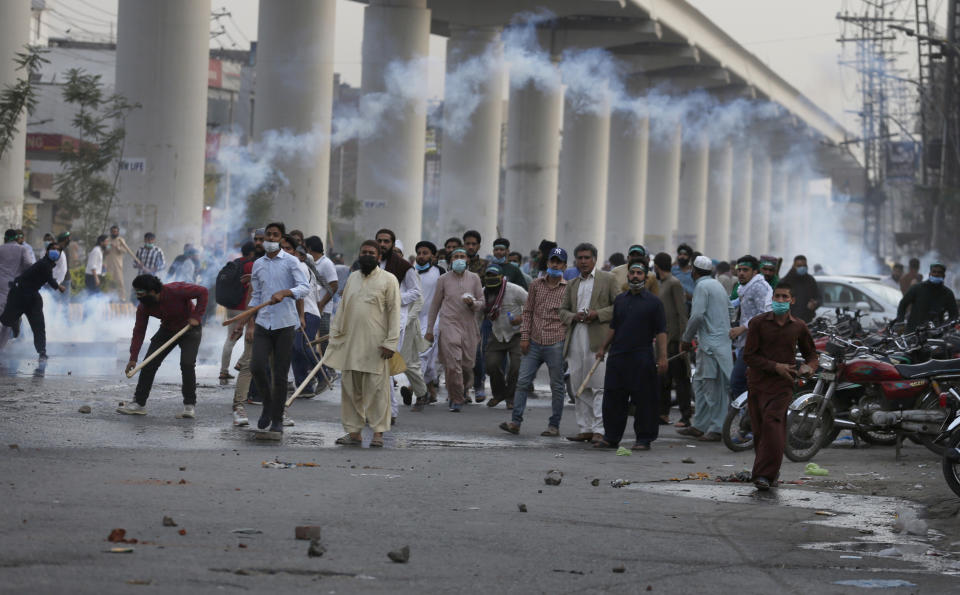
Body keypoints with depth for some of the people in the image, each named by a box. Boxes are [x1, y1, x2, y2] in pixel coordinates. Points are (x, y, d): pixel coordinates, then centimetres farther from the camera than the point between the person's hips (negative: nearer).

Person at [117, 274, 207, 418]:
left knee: (187, 364, -21)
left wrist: (197, 317, -27)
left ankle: (190, 406, -9)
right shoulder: (143, 307, -15)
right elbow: (138, 332, -12)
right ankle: (139, 403, 5)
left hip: (189, 328, -5)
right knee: (149, 364, -4)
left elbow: (202, 292, -24)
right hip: (167, 329, 5)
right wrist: (133, 358, -18)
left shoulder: (176, 291, -31)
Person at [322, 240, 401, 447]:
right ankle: (353, 431, 12)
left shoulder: (388, 280, 0)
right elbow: (342, 308, 21)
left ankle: (378, 432, -1)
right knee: (350, 388, 6)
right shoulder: (352, 278, 16)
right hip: (350, 342, 5)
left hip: (376, 343, -5)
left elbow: (394, 312, -5)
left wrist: (391, 342, -12)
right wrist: (335, 335, 14)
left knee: (377, 387, -4)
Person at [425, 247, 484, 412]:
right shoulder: (444, 279, 5)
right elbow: (435, 305, 12)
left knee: (467, 364, 3)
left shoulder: (474, 278, 8)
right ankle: (456, 400, -7)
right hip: (449, 325, -2)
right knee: (452, 364, -14)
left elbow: (482, 303, 10)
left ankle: (462, 390, 31)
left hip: (469, 326, 2)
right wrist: (429, 329, 11)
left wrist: (473, 303, -14)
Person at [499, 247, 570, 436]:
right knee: (523, 381, 0)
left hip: (556, 344, -3)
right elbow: (528, 311, 12)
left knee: (557, 386, 4)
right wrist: (525, 335, 3)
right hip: (534, 342, 3)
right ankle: (515, 421, 2)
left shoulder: (568, 289, 0)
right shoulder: (536, 284, 9)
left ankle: (554, 425, 11)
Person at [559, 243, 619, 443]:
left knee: (599, 386, -9)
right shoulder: (572, 285, 19)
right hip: (575, 341, 6)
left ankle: (599, 430, -11)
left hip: (598, 340, -6)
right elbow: (562, 310, 20)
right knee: (579, 387, 6)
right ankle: (585, 429, 11)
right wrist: (574, 316, -2)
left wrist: (597, 314, -13)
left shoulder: (607, 279, 5)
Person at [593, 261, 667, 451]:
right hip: (617, 356, 5)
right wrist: (603, 348, 17)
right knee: (612, 399, 7)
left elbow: (661, 332, -5)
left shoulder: (653, 301, -1)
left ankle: (644, 439, 6)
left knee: (643, 400, -2)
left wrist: (662, 357, -13)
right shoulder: (620, 299, 14)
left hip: (642, 358, -5)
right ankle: (611, 437, 15)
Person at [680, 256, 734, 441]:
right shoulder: (717, 284, 19)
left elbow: (697, 315, -18)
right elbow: (729, 310, 23)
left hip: (712, 342, -10)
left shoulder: (702, 286, -9)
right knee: (700, 383, 15)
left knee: (713, 387, -8)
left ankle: (717, 429, -7)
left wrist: (686, 339, -6)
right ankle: (699, 426, 19)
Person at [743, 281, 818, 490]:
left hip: (783, 384, -1)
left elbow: (810, 353, 22)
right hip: (758, 382, 1)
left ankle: (765, 474, -18)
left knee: (772, 425, -18)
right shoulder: (758, 323, 1)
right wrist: (775, 366, -13)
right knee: (759, 431, 4)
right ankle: (772, 472, 23)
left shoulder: (798, 327, 8)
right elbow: (749, 355, -3)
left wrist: (808, 367, -2)